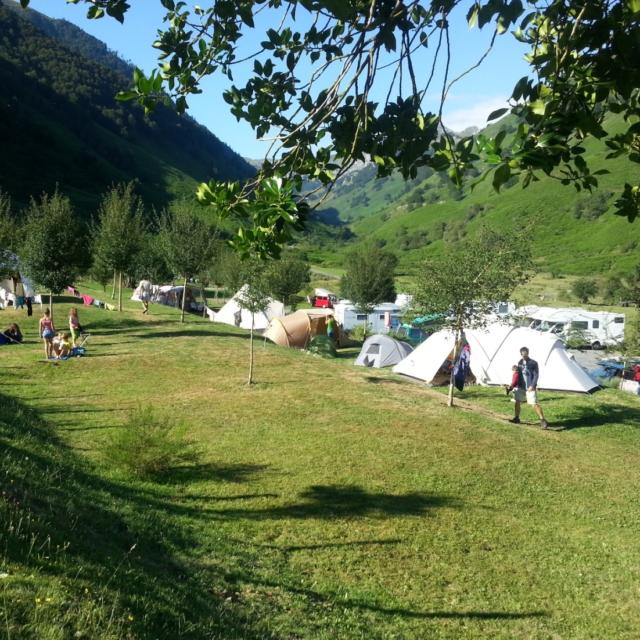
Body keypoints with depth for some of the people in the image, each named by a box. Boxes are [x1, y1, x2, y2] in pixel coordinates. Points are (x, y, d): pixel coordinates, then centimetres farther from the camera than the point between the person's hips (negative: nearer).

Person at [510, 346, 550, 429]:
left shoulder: (533, 363, -10)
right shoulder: (520, 362, 7)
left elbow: (536, 375, -13)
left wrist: (532, 386, -21)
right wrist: (517, 384, 15)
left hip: (530, 387, -6)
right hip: (521, 387, 6)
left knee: (534, 404, -12)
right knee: (517, 402, 9)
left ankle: (543, 421, -7)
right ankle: (516, 418, 26)